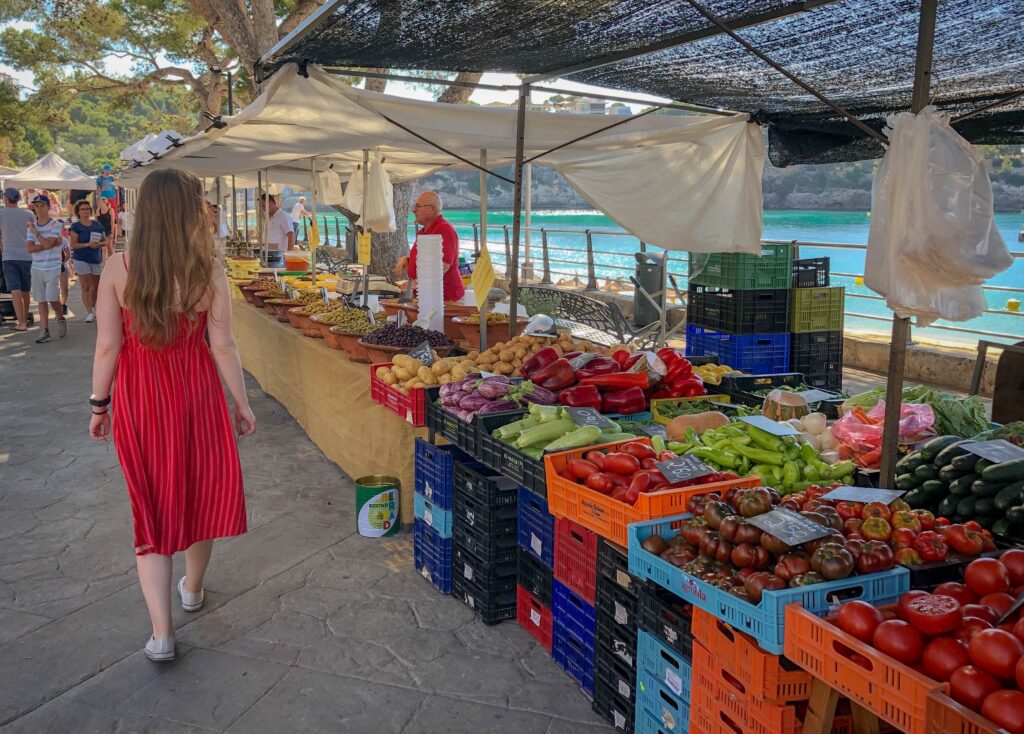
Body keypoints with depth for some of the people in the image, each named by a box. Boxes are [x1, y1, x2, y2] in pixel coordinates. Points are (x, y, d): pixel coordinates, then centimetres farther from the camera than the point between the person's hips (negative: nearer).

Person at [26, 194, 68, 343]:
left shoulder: (56, 224, -5)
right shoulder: (32, 225, 8)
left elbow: (47, 244, -17)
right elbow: (30, 248, -4)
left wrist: (35, 232, -7)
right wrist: (51, 244, -13)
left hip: (53, 268, -4)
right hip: (37, 268, 4)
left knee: (52, 298, -10)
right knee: (41, 300, 5)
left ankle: (61, 318, 19)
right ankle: (45, 331, 9)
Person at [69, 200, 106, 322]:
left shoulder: (97, 225, 9)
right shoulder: (75, 226, -2)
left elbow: (105, 241, 11)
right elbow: (73, 244, -9)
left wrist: (99, 244, -11)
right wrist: (88, 244, -22)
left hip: (97, 259, 4)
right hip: (82, 260, -4)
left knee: (95, 286, 11)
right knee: (86, 287, -7)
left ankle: (93, 309, 28)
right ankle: (89, 313, -8)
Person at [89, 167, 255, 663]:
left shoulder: (118, 268, -9)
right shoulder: (207, 272, -11)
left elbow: (108, 345, -8)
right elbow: (222, 347, -8)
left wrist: (99, 404, 5)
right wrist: (242, 404, 3)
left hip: (138, 398, 1)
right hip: (196, 394, 0)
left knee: (151, 504, 8)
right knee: (201, 492, 20)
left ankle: (162, 634, 7)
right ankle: (192, 589, 41)